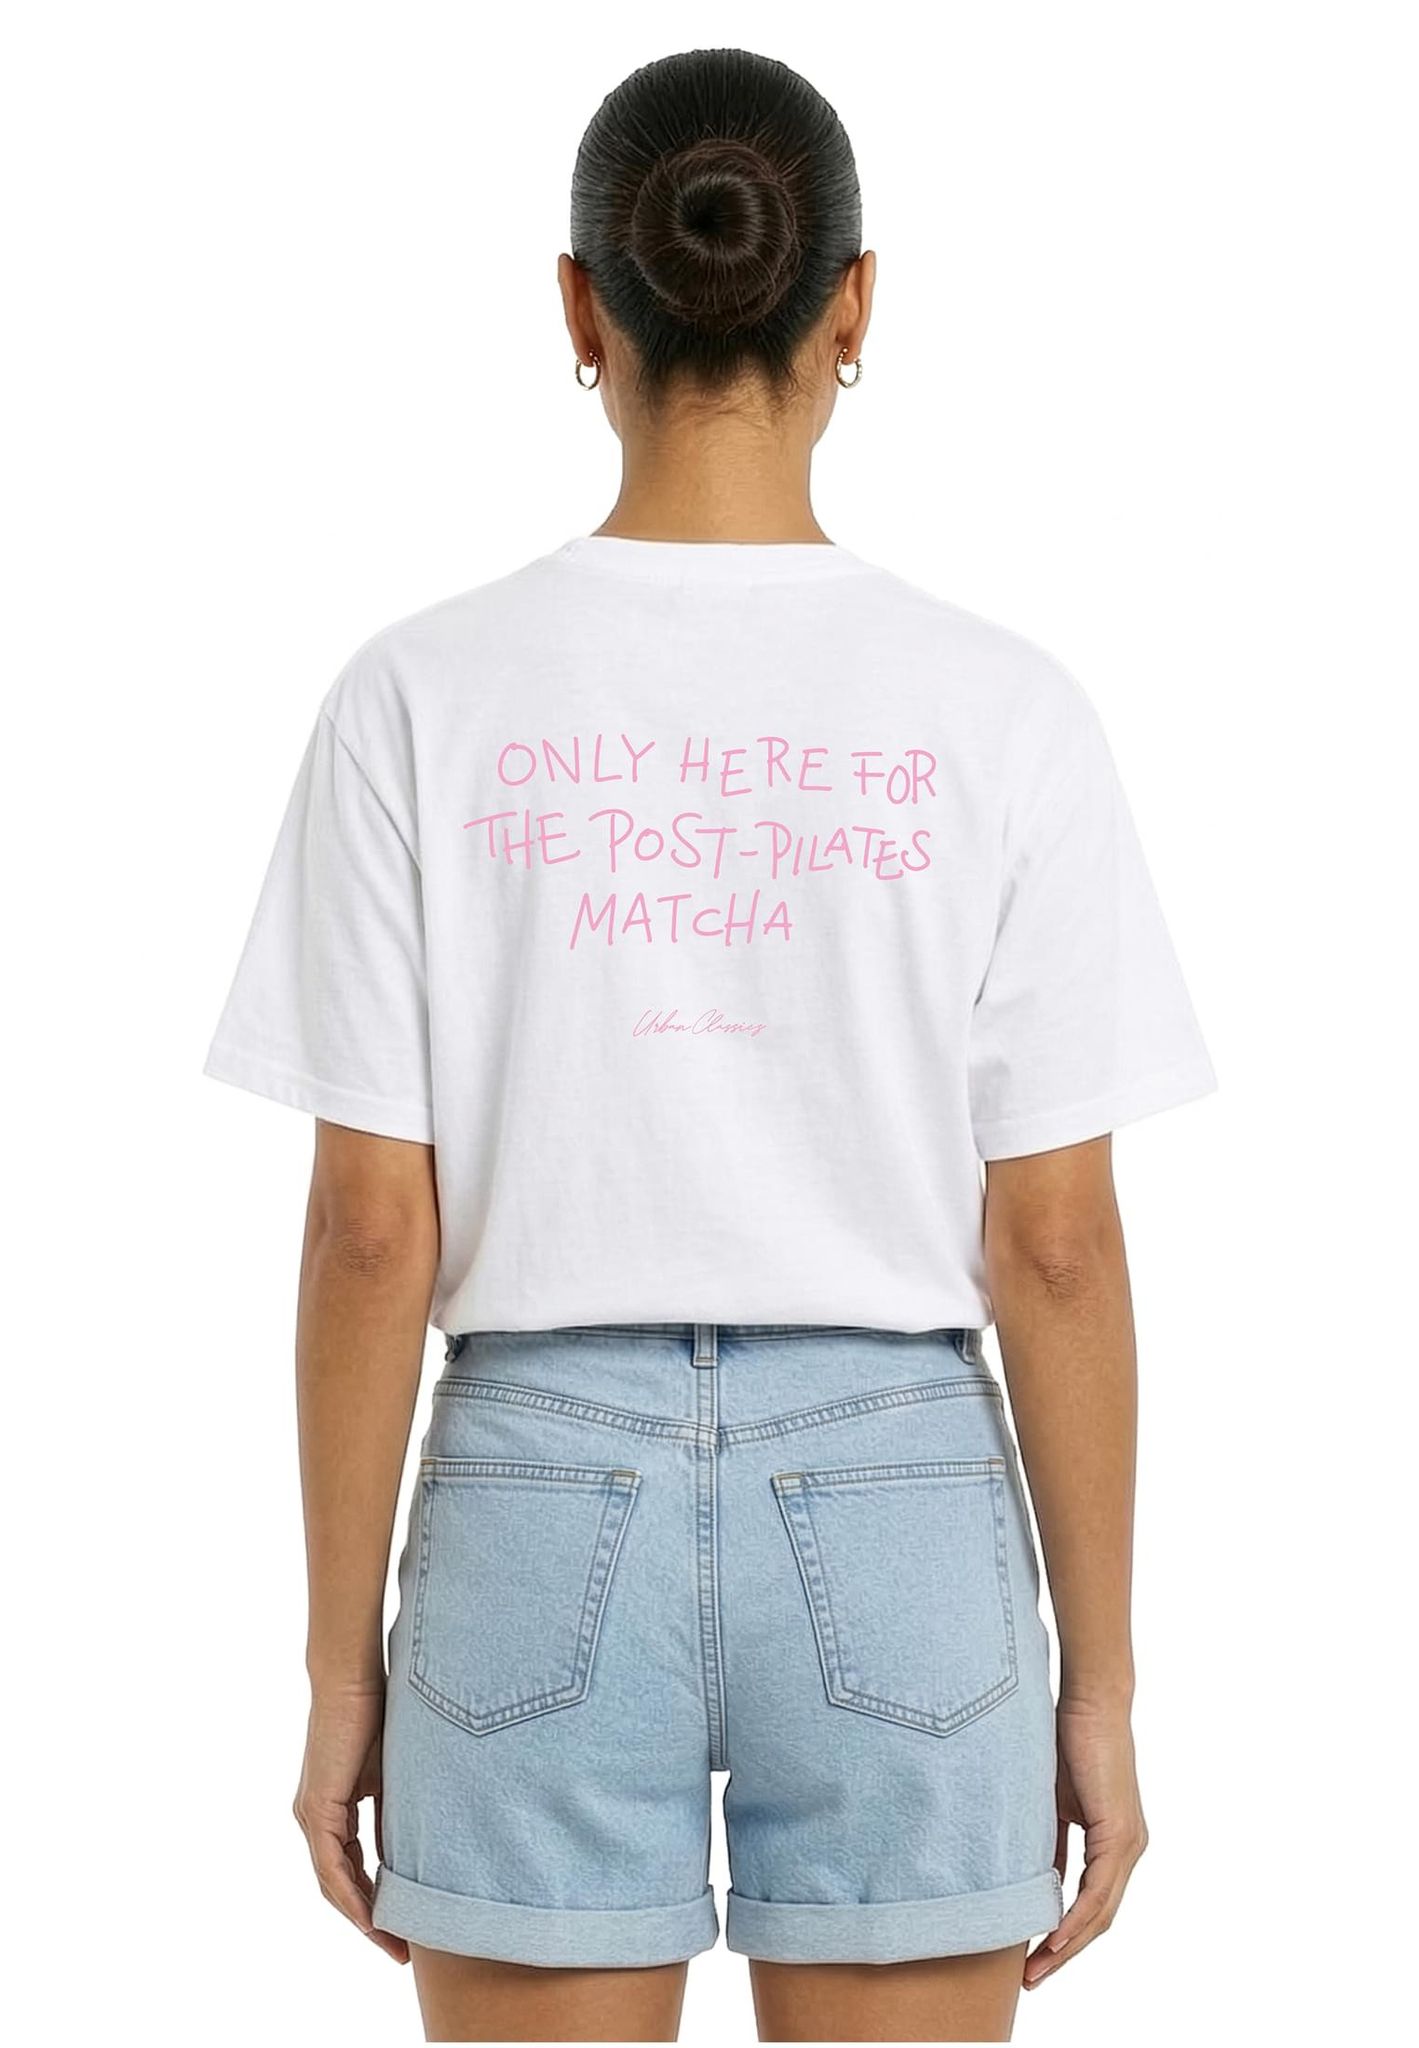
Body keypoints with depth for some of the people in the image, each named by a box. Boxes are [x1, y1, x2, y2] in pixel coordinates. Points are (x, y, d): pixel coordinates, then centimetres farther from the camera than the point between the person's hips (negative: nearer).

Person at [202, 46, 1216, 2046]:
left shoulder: (424, 696, -7)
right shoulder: (1000, 712, -7)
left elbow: (373, 1227, -6)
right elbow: (1056, 1242, -5)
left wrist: (341, 1660, 4)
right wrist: (1098, 1678, 4)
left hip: (545, 1504, 0)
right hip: (891, 1515, 0)